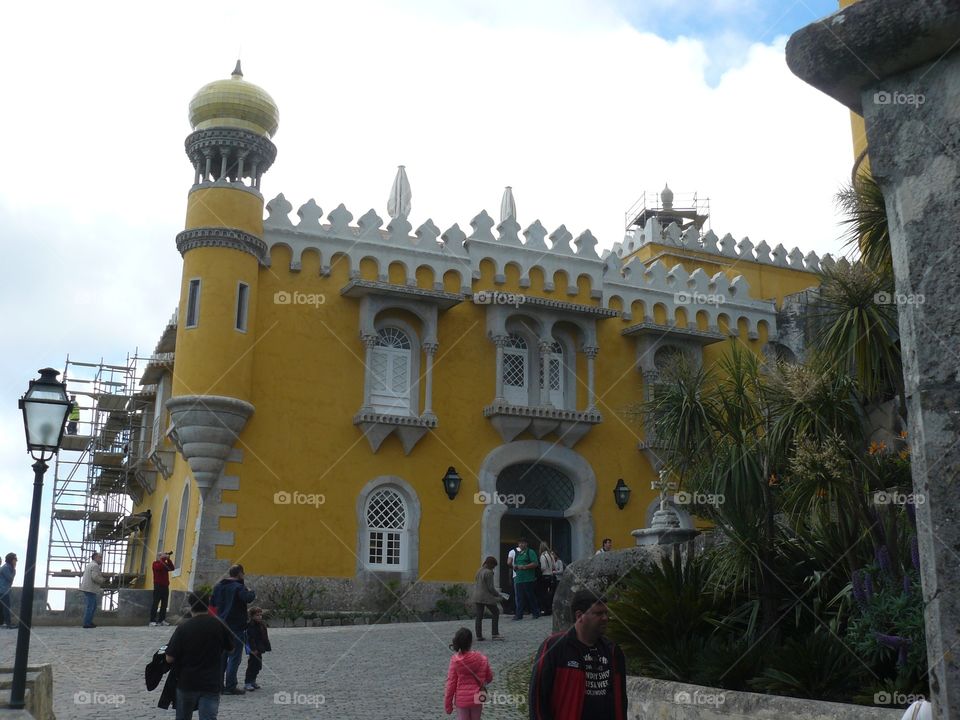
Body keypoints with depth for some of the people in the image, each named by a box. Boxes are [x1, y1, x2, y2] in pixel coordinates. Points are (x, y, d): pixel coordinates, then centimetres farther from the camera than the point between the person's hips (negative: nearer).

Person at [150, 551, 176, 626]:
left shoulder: (165, 563, 17)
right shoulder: (155, 563, 0)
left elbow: (172, 568, 1)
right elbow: (159, 567, -23)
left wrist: (168, 559, -5)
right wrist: (164, 558, -17)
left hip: (165, 586, 6)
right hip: (158, 586, -6)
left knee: (164, 604, 6)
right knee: (155, 604, -8)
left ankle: (161, 620, 10)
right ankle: (152, 621, -9)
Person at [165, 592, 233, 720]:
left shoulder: (183, 628, -11)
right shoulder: (220, 625, -6)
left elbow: (170, 658, -9)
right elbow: (230, 648, 8)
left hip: (186, 683, 0)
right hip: (211, 684, 0)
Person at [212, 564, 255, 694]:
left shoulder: (218, 587, 10)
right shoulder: (238, 587, -16)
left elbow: (213, 602, 21)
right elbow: (248, 598, -31)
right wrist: (251, 592, -12)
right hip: (236, 628, -8)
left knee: (222, 655, 17)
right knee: (234, 657, -2)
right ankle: (230, 686, -2)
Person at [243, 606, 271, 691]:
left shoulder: (262, 625, 11)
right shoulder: (250, 626, -15)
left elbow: (265, 637, 18)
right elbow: (251, 639, -21)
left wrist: (267, 647, 15)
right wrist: (253, 649, -26)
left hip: (259, 650, 9)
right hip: (254, 650, -9)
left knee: (258, 666, 14)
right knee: (252, 666, -8)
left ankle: (253, 681, 25)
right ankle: (247, 683, -2)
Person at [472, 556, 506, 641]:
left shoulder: (479, 571, 11)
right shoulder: (489, 572, -14)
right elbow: (490, 587, -15)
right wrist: (498, 595, -3)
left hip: (477, 597, 8)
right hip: (487, 597, -8)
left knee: (479, 616, 9)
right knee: (496, 613, 6)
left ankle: (479, 635, 10)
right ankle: (495, 634, 4)